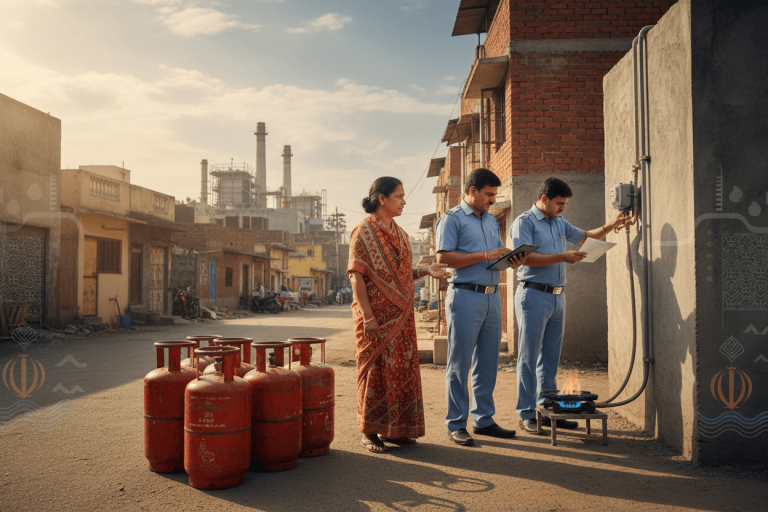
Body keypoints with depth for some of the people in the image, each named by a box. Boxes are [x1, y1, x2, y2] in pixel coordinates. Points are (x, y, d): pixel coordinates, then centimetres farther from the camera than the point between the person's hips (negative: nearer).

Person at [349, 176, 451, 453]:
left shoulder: (399, 233, 15)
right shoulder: (364, 231, -7)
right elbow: (356, 276, -13)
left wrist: (425, 270, -1)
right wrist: (368, 316, -20)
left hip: (401, 316, 7)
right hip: (377, 316, -7)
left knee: (402, 369, 9)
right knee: (375, 370, -1)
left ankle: (395, 428, 20)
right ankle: (370, 432, 11)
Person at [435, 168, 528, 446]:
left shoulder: (492, 220, 20)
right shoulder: (452, 218, -3)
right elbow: (443, 257, -14)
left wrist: (512, 261, 0)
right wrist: (484, 256, -16)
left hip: (492, 296, 7)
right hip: (466, 296, -7)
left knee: (487, 362, 10)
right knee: (459, 364, -2)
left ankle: (483, 419, 20)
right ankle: (456, 424, 6)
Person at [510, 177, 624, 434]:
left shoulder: (560, 223, 17)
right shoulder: (524, 222, -5)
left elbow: (587, 236, 26)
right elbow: (526, 257, -17)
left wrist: (612, 225, 10)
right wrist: (563, 257, -18)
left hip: (557, 297, 8)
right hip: (534, 295, -7)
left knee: (550, 358, 10)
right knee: (529, 358, -2)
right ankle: (527, 414, 4)